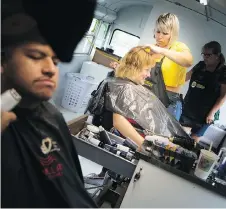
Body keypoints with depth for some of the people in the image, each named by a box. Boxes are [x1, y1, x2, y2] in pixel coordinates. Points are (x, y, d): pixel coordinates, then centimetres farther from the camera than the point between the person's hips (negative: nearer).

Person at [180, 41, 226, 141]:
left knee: (194, 138, 7)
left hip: (204, 113, -5)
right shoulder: (200, 65, 3)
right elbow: (186, 76, 16)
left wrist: (212, 113, -16)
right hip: (188, 108, 5)